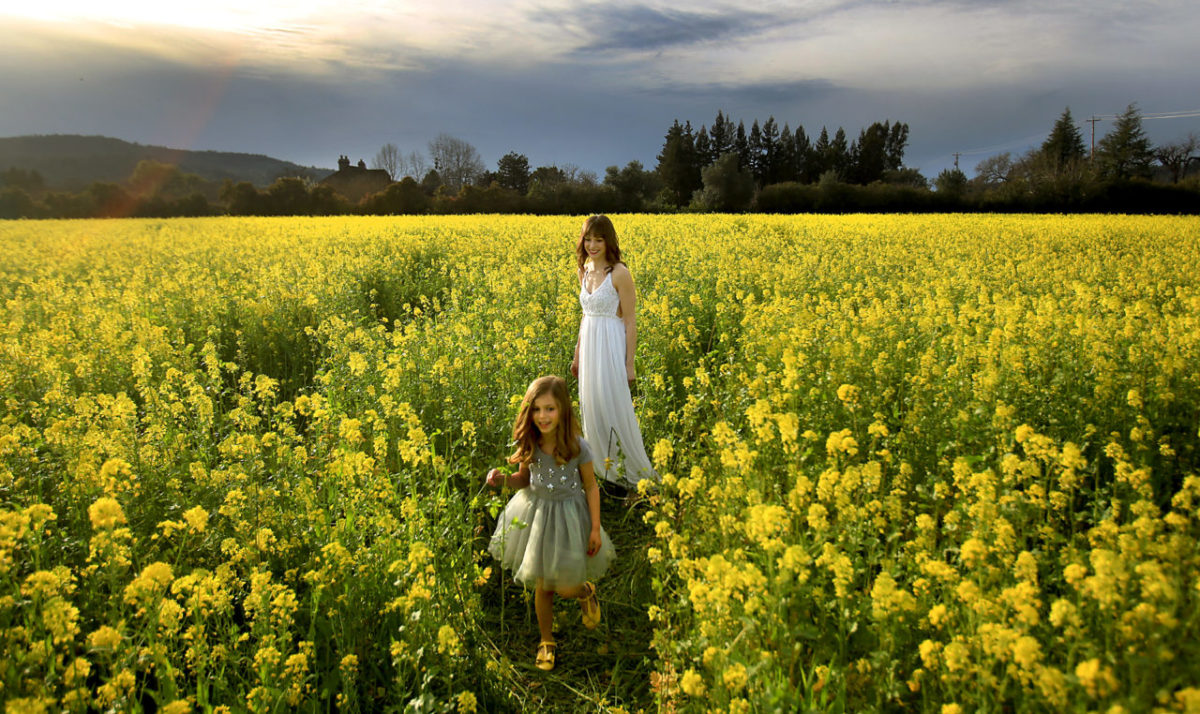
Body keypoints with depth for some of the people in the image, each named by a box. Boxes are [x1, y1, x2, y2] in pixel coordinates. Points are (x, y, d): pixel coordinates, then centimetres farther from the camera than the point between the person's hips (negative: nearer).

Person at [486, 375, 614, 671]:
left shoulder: (577, 446, -19)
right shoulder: (528, 445, -11)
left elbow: (591, 486, -8)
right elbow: (524, 480, 5)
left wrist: (595, 528, -7)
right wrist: (503, 479, -16)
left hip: (569, 516, -3)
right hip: (535, 515, 3)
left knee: (565, 588, 0)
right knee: (542, 586, 13)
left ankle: (586, 591, 38)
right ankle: (546, 641, 36)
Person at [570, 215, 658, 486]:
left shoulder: (619, 273, -14)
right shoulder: (585, 271, 9)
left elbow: (631, 321, -12)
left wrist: (630, 364, -14)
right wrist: (577, 354, 18)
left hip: (611, 349, -7)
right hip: (589, 347, 8)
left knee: (617, 411, -2)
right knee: (592, 409, 12)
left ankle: (640, 474, 14)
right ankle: (607, 473, 26)